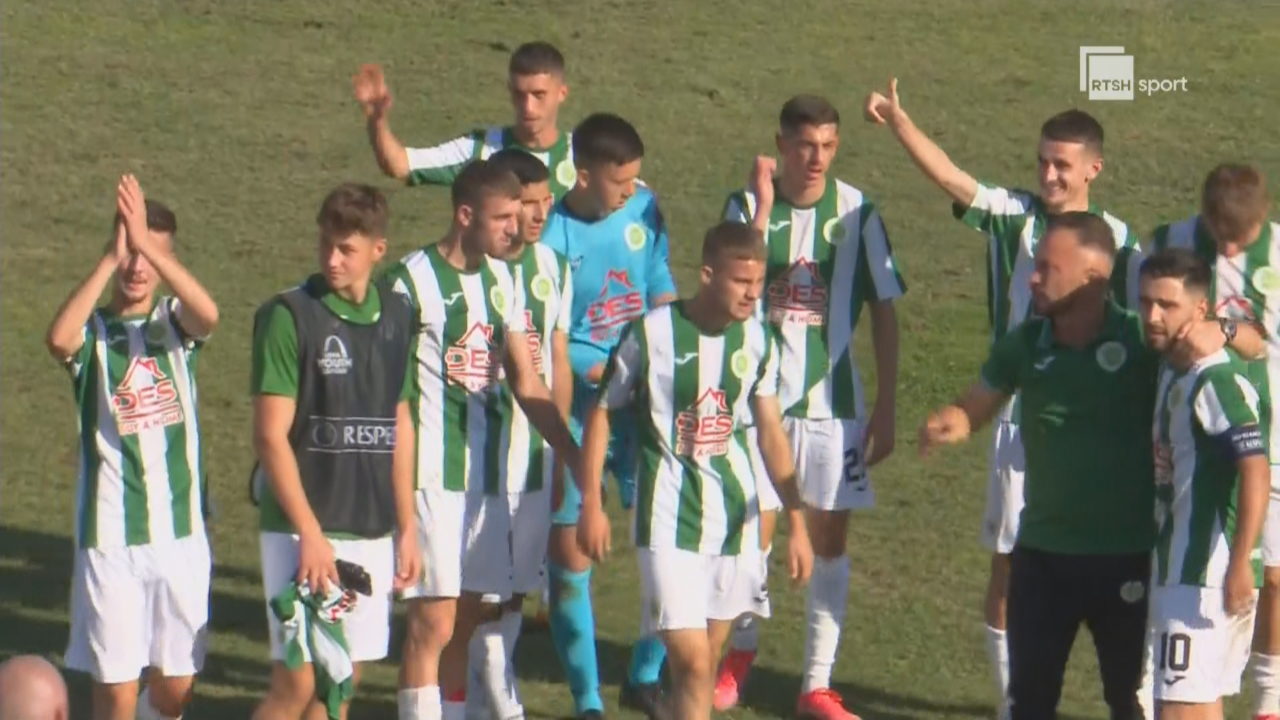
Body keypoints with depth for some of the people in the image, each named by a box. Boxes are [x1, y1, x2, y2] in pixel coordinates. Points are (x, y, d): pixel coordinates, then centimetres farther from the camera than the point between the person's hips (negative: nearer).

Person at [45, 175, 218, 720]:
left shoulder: (175, 322, 3)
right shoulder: (93, 331, -2)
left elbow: (208, 314, -22)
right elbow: (58, 338, -28)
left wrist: (148, 243, -31)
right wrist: (111, 256, -31)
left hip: (181, 531, 2)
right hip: (110, 537, -2)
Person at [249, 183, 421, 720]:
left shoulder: (395, 317, 7)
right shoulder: (289, 315, -9)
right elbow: (271, 436, -11)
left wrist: (407, 528, 13)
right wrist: (310, 533, -15)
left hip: (372, 530, 5)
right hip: (302, 529, -5)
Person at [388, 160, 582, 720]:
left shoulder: (503, 280, 11)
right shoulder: (414, 280, -10)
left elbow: (526, 381, 14)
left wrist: (575, 458, 9)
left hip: (487, 474, 7)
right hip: (432, 478, -7)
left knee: (470, 618, 9)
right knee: (432, 623, -8)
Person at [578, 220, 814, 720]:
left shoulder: (758, 341, 2)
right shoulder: (652, 333, -11)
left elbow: (771, 435, 10)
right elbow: (603, 412, 0)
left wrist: (797, 523, 10)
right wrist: (591, 502, -3)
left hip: (735, 516, 5)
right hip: (669, 517, -5)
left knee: (706, 661, 11)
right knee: (691, 660, -13)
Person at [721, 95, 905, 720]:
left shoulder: (856, 212, -4)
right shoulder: (746, 205, -5)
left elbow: (883, 311, 2)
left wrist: (885, 408, 0)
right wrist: (765, 205, -24)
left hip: (834, 403, 0)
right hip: (758, 398, 0)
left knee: (829, 537, 3)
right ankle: (738, 651, 31)